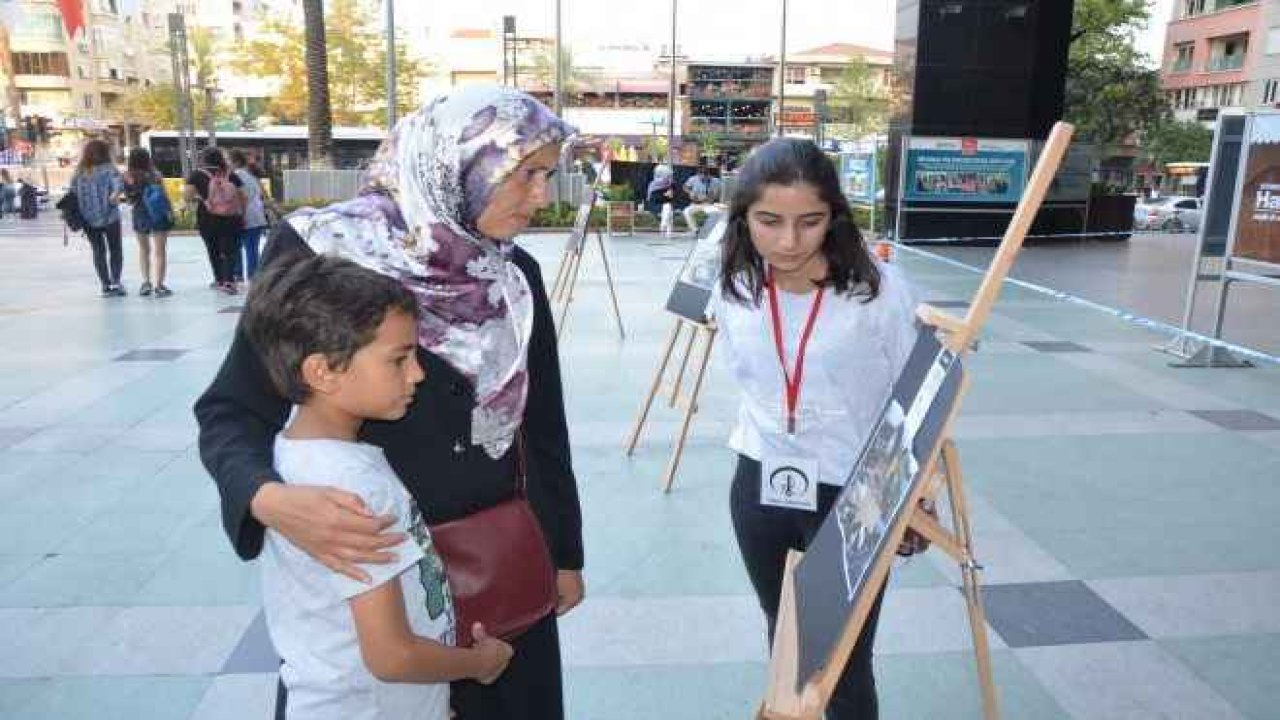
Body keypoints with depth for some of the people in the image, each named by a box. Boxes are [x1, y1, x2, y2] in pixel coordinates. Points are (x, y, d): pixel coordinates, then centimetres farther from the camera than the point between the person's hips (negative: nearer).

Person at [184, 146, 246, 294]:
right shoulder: (230, 174, 4)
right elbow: (242, 196, 6)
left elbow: (187, 195, -9)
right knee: (229, 251, 1)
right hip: (231, 219, 0)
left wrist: (198, 198, 12)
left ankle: (220, 280, 25)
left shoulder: (197, 174, -1)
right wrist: (242, 215, 17)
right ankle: (228, 281, -14)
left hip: (208, 220, 0)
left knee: (214, 251, 16)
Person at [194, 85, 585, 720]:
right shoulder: (319, 252, -14)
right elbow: (230, 410, -10)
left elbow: (543, 425, 6)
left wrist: (564, 550, 12)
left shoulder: (516, 277, -1)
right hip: (368, 564, -3)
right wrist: (268, 499, -30)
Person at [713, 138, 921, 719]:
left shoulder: (880, 290, -17)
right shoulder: (734, 289, -4)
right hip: (758, 490, 4)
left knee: (845, 666, 6)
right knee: (784, 641, 22)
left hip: (853, 496, -4)